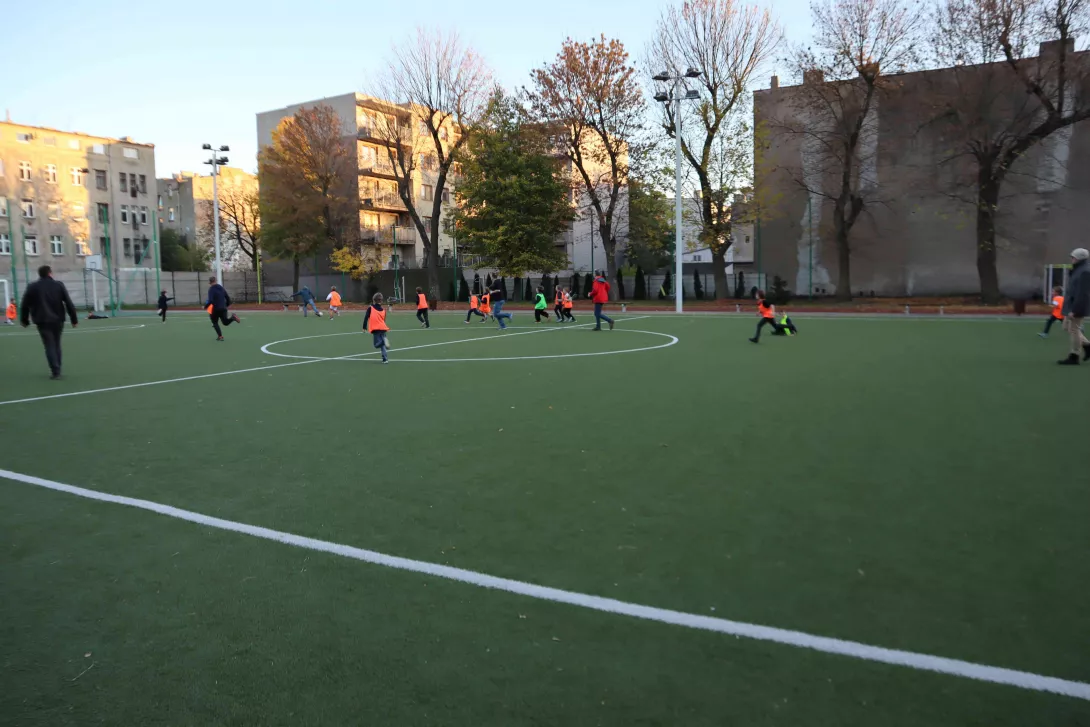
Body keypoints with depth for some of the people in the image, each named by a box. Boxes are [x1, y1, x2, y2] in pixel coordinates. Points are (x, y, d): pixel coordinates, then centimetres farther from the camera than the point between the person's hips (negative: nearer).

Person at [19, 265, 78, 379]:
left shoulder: (32, 287, 2)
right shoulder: (59, 285, 2)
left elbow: (25, 305, 4)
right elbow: (69, 303, -2)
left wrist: (24, 320, 16)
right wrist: (74, 319, 2)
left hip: (42, 321, -1)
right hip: (58, 320, 1)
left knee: (49, 346, 0)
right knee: (56, 345, 14)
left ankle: (55, 371, -10)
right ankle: (57, 370, 19)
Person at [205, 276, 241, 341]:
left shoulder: (211, 289, -11)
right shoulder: (222, 288, 8)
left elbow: (210, 301, -21)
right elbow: (228, 297, 12)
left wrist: (205, 306, -7)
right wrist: (228, 304, 28)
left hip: (215, 309, -5)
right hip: (223, 308, 5)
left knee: (215, 323, 12)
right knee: (225, 322, 11)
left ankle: (220, 336, 3)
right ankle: (233, 317, -19)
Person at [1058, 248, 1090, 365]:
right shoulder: (1078, 270, 13)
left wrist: (1075, 310, -24)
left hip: (1078, 306, -10)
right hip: (1072, 304, 10)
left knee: (1074, 329, -3)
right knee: (1068, 326, 16)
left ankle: (1073, 357, 4)